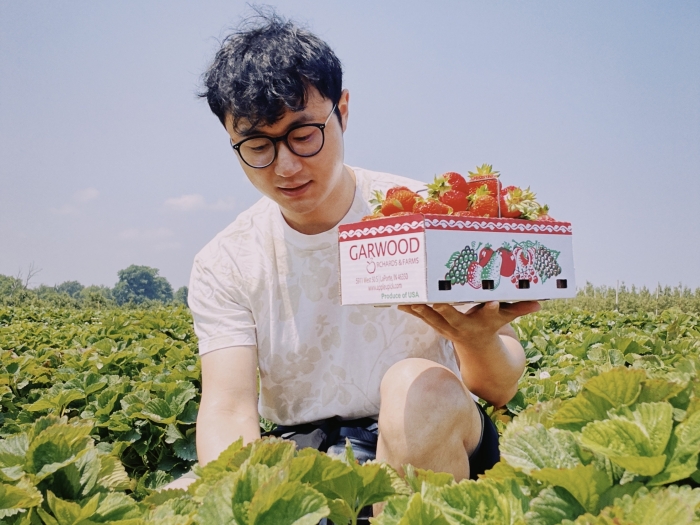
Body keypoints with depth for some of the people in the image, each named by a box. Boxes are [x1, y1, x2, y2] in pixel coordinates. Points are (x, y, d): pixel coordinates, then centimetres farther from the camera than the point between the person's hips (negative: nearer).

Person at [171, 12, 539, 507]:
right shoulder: (224, 267, -3)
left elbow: (500, 389, -7)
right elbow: (227, 408, -14)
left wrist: (479, 340, -32)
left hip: (429, 444, 0)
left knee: (417, 386, -34)